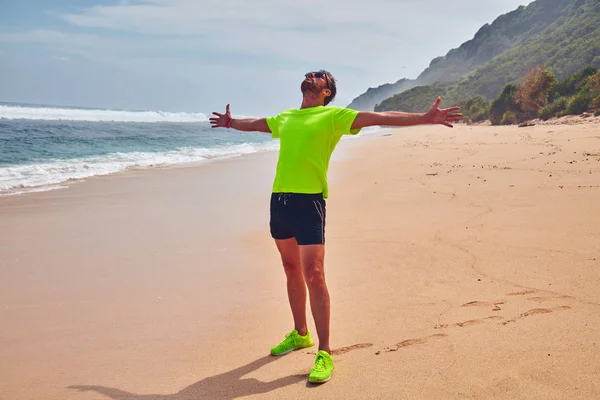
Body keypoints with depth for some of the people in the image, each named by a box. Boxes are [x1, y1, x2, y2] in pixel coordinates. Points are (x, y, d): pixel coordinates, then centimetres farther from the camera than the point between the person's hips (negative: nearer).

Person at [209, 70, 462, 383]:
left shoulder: (334, 116, 2)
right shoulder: (285, 117, 20)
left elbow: (380, 117, -6)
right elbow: (256, 123, 40)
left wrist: (425, 118, -15)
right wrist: (230, 122, 57)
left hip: (309, 201, -6)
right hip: (278, 200, 6)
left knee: (313, 274, -11)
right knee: (292, 270, 15)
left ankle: (324, 353, -4)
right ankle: (300, 334, 31)